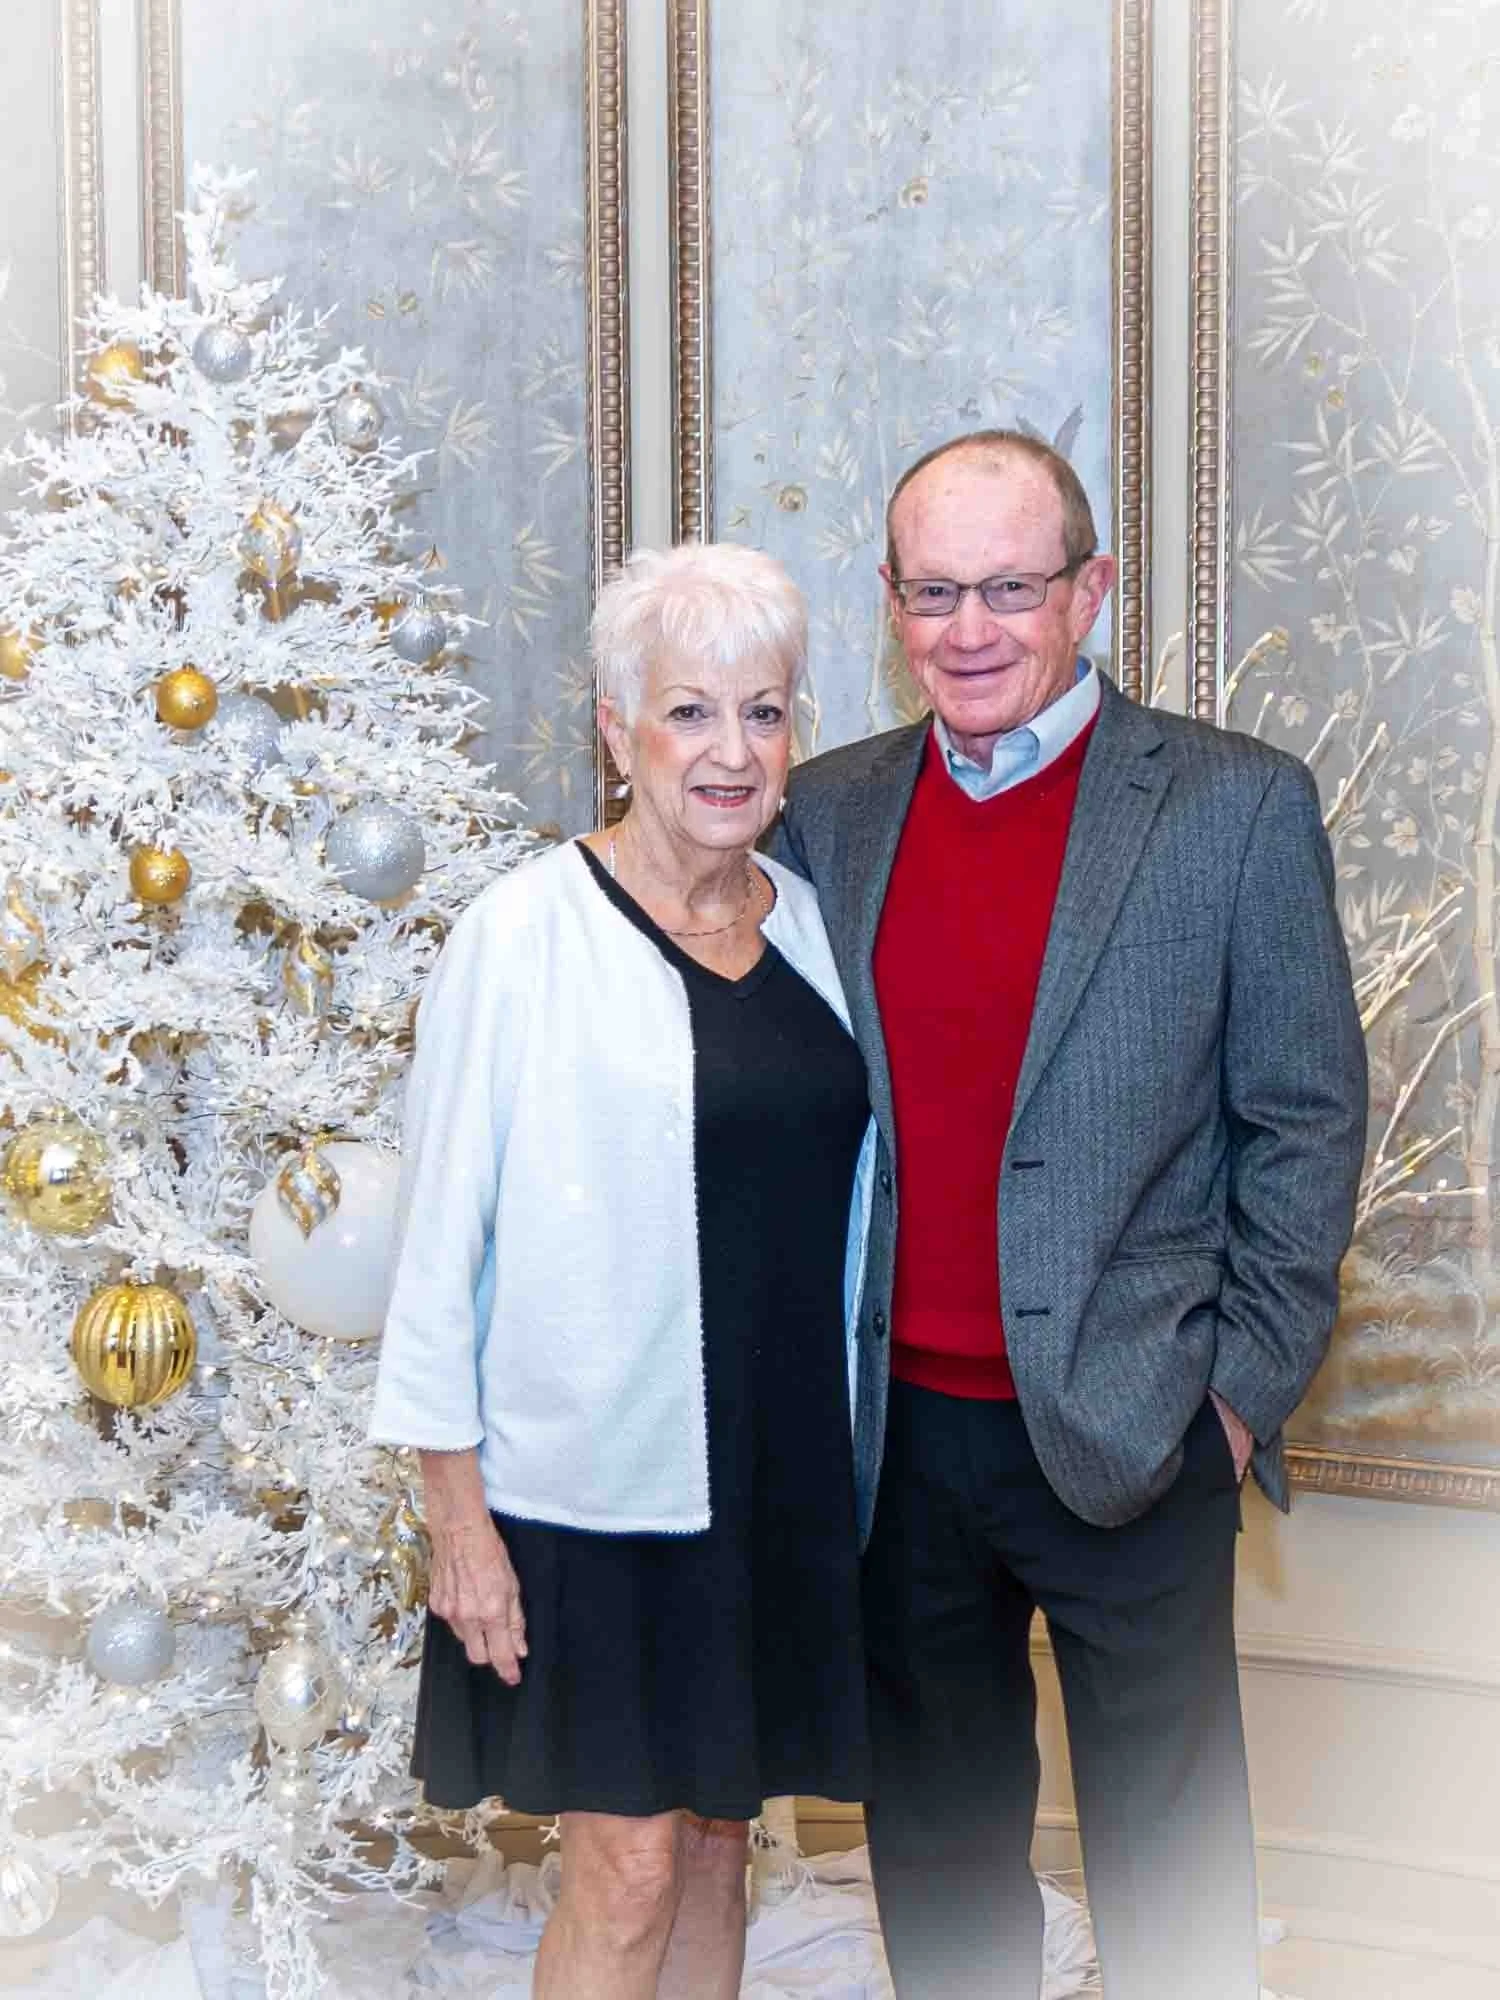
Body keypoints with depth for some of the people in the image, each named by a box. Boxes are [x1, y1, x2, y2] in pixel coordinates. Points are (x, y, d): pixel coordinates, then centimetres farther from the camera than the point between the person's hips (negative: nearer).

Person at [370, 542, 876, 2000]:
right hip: (591, 1480, -5)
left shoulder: (812, 926, 6)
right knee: (628, 1867, 0)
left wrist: (855, 1457, 11)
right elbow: (444, 1227, -9)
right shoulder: (526, 933, -10)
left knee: (716, 1833, 15)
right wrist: (457, 1510, -10)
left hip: (781, 1472, 5)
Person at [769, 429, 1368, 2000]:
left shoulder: (1238, 805, -6)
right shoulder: (827, 813, 4)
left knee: (1167, 1873, 10)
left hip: (1133, 1440, -3)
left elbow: (1308, 1121, -4)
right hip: (895, 1433, 3)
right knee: (935, 1849, 19)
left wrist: (1243, 1390, -7)